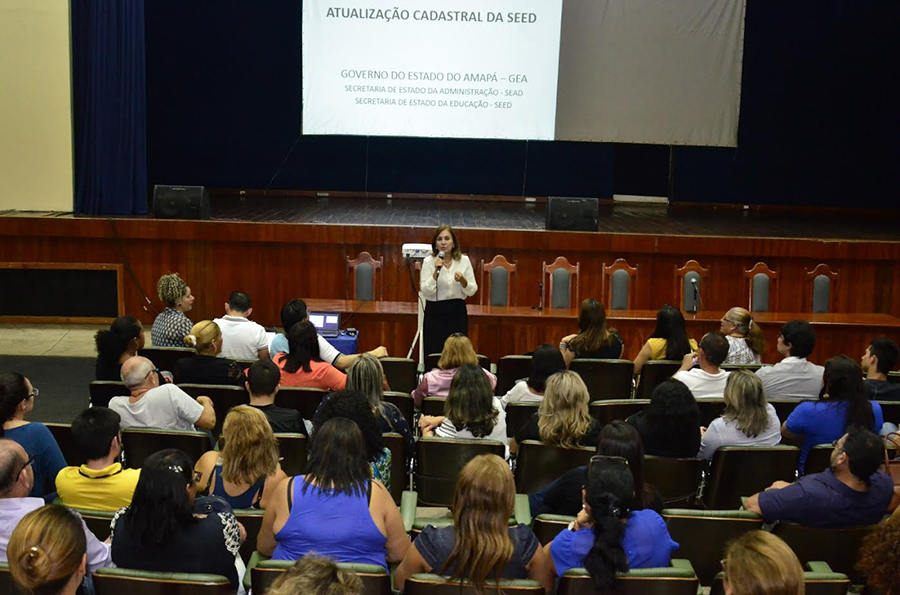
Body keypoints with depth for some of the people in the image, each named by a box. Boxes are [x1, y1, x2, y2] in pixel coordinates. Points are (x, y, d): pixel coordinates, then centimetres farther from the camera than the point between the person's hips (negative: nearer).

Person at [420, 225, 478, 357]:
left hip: (458, 313, 1)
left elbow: (472, 291, 2)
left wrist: (462, 280, -17)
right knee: (433, 355, -1)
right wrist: (436, 272, -20)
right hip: (435, 313, -1)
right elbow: (425, 292, -9)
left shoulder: (464, 260, 2)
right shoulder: (428, 261, -2)